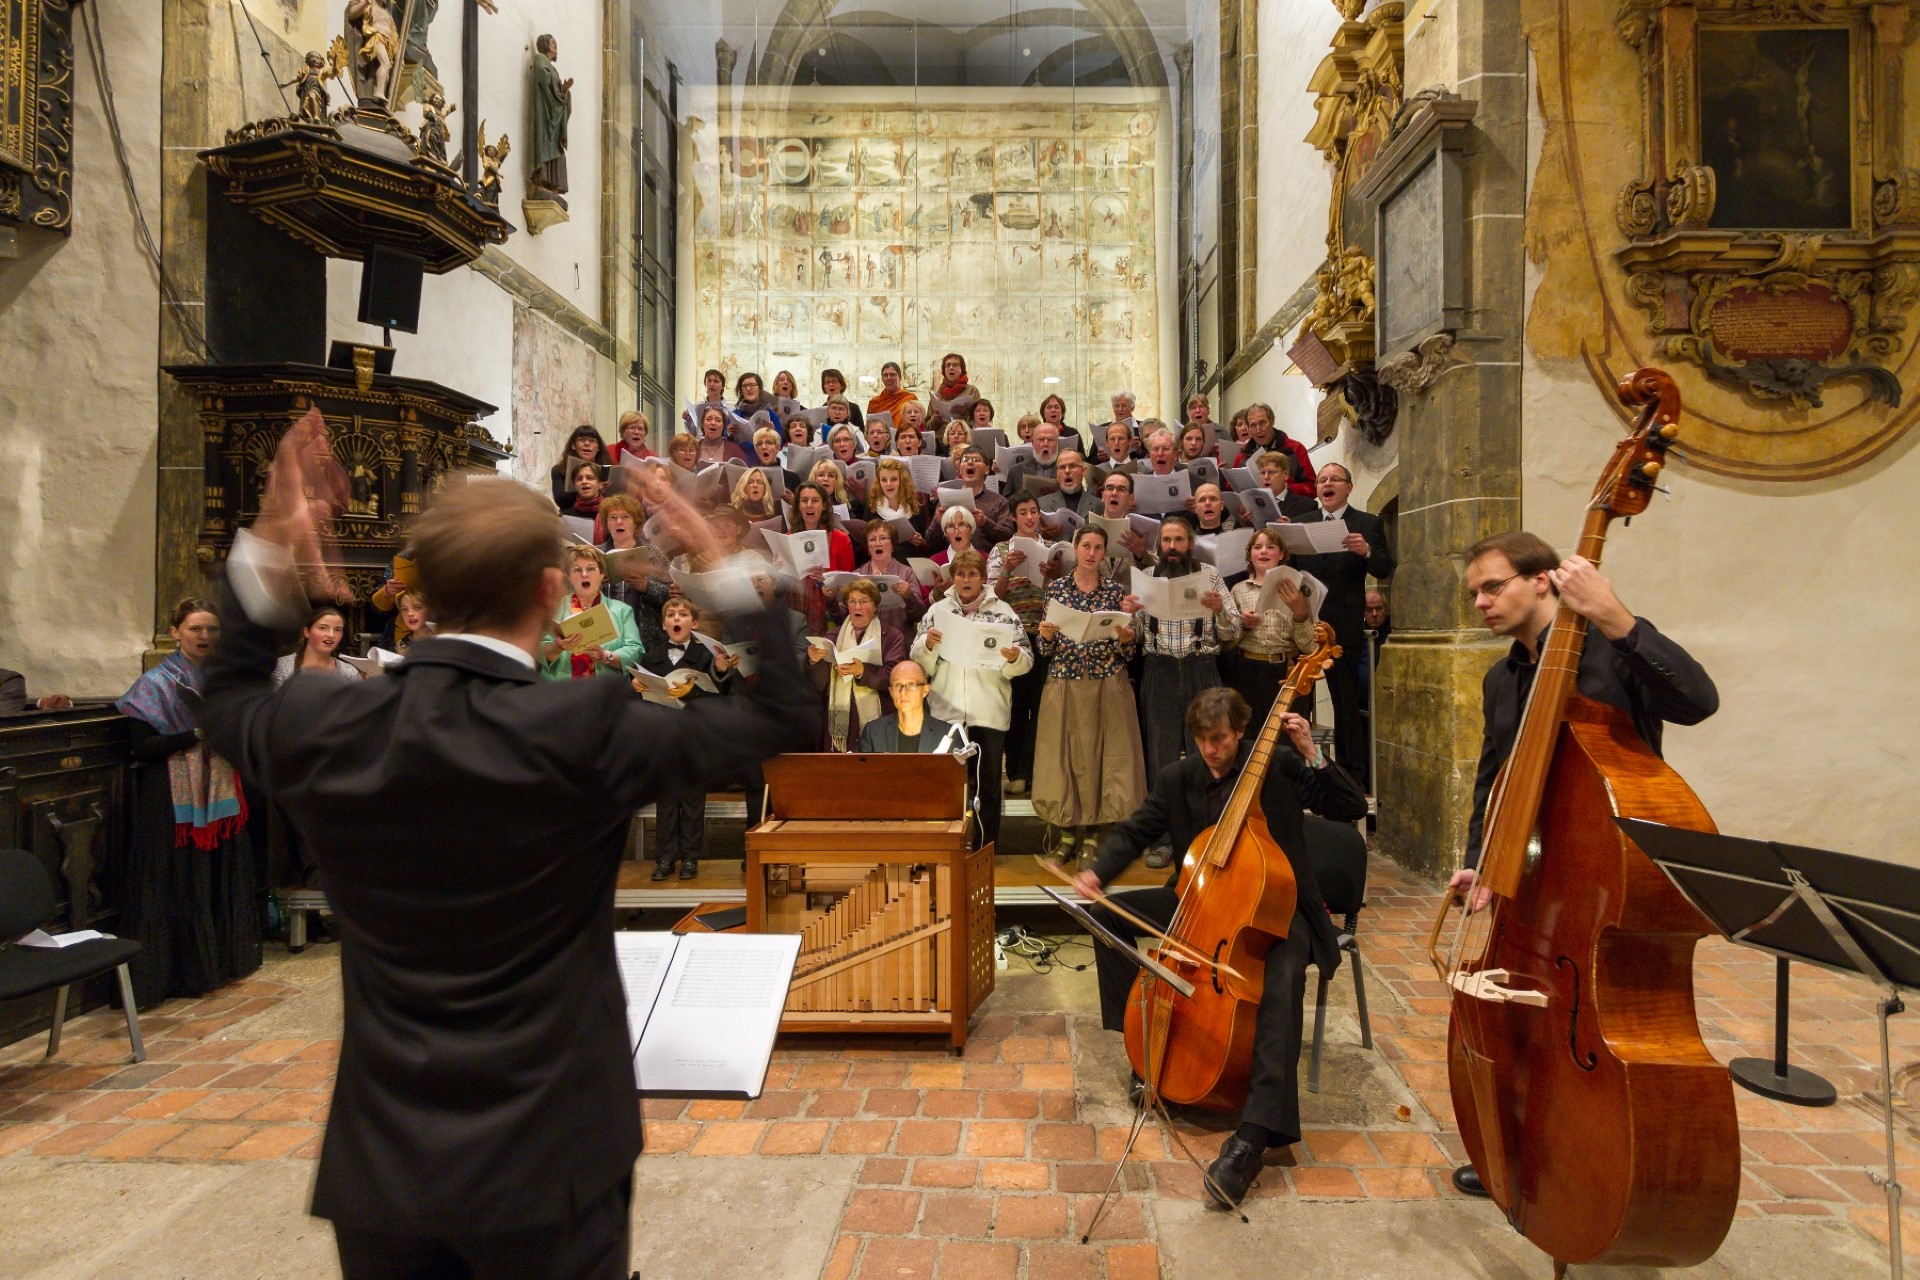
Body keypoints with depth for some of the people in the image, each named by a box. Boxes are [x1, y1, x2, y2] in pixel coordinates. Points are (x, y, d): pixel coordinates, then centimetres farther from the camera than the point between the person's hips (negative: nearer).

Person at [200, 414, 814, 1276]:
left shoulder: (321, 727, -11)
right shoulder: (583, 728, -24)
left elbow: (225, 701, 14)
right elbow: (784, 715, -14)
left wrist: (268, 553, 9)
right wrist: (727, 570, -9)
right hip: (544, 1159, -3)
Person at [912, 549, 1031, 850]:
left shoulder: (1003, 611, 4)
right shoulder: (937, 611, 10)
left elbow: (1026, 661, 0)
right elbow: (920, 662, 6)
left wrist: (1014, 658, -21)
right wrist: (927, 644, -14)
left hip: (989, 712, -1)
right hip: (946, 710, 2)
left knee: (988, 781, 5)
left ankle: (985, 847, 16)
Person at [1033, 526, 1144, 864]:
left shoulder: (1116, 591, 4)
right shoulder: (1056, 588, 5)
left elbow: (1126, 652, 5)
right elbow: (1046, 649, 5)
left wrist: (1126, 639, -16)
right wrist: (1046, 635, -16)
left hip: (1108, 687, 0)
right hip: (1063, 685, 0)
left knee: (1103, 755, 1)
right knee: (1064, 754, 2)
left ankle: (1094, 834, 14)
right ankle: (1067, 832, 16)